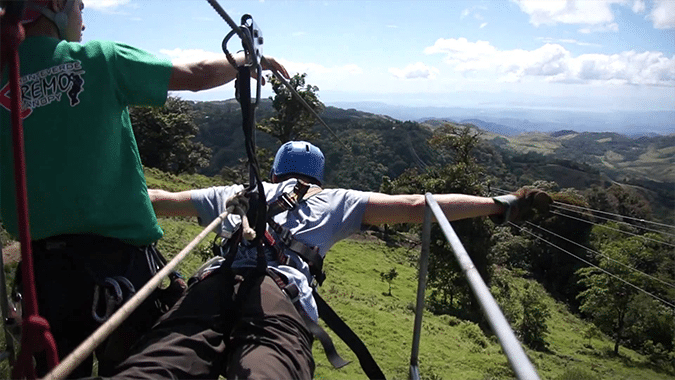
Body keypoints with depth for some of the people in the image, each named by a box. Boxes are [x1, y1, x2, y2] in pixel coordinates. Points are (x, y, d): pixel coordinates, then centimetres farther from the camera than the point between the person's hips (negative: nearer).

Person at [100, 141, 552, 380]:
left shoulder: (236, 193, 36)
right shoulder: (334, 201, 29)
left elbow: (163, 199, 42)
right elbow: (416, 206, 24)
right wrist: (502, 205, 29)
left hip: (215, 281, 3)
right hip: (282, 290, -2)